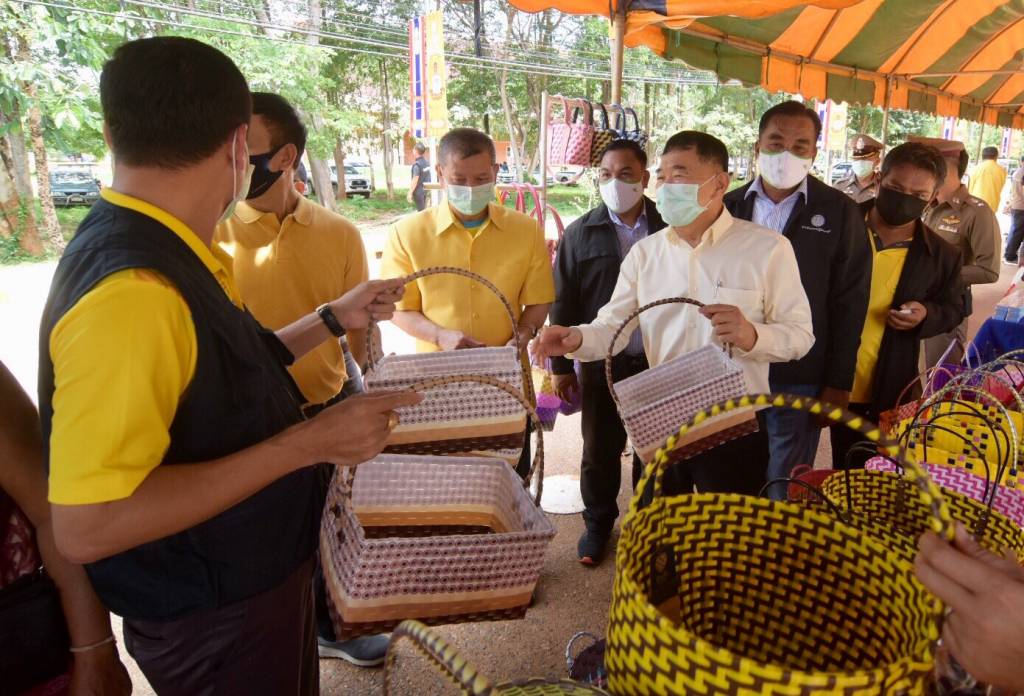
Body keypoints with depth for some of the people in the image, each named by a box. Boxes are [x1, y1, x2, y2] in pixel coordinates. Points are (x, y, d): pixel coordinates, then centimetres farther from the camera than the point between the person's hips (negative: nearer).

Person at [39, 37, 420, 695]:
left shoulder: (163, 255, -1)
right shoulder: (131, 288, -31)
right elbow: (85, 526, -31)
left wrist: (334, 319, 13)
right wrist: (307, 442, -30)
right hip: (212, 616, -8)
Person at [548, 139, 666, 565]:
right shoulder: (581, 233, -2)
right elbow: (563, 304, -1)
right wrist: (561, 365, -2)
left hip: (660, 363, 1)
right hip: (602, 364, 0)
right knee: (600, 451, 13)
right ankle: (597, 524, 33)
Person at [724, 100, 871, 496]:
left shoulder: (839, 212, -2)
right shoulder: (730, 206, 4)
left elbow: (849, 304, -3)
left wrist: (838, 383, -6)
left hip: (799, 381, -2)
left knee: (785, 490, 9)